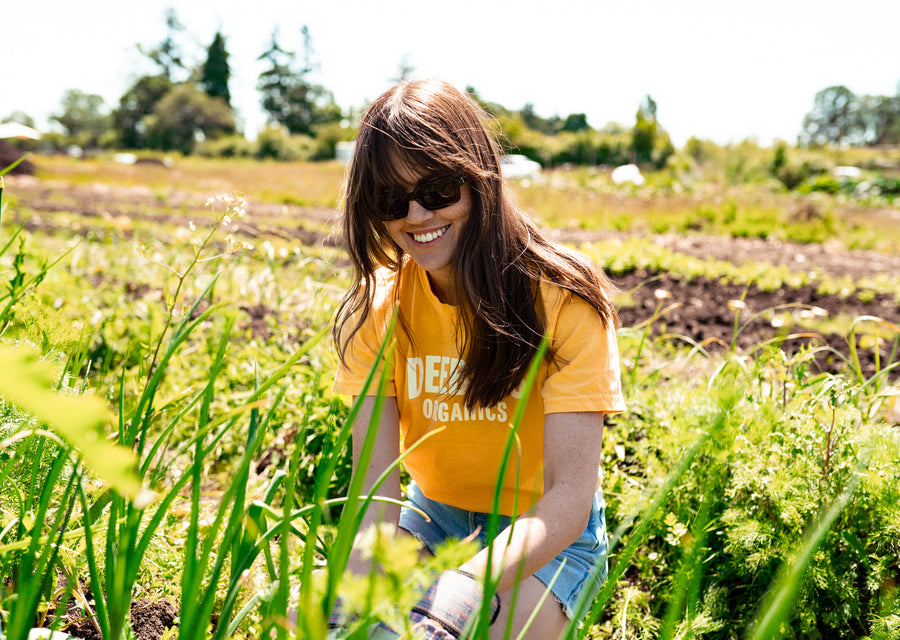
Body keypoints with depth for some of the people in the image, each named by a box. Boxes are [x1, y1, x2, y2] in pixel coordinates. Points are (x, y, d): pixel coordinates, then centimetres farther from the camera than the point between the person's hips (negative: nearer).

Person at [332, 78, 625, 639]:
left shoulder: (564, 298, -21)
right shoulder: (377, 308, -10)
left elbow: (571, 493, -26)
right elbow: (375, 489, -16)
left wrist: (464, 590, -42)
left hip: (545, 533, -2)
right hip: (433, 518, 3)